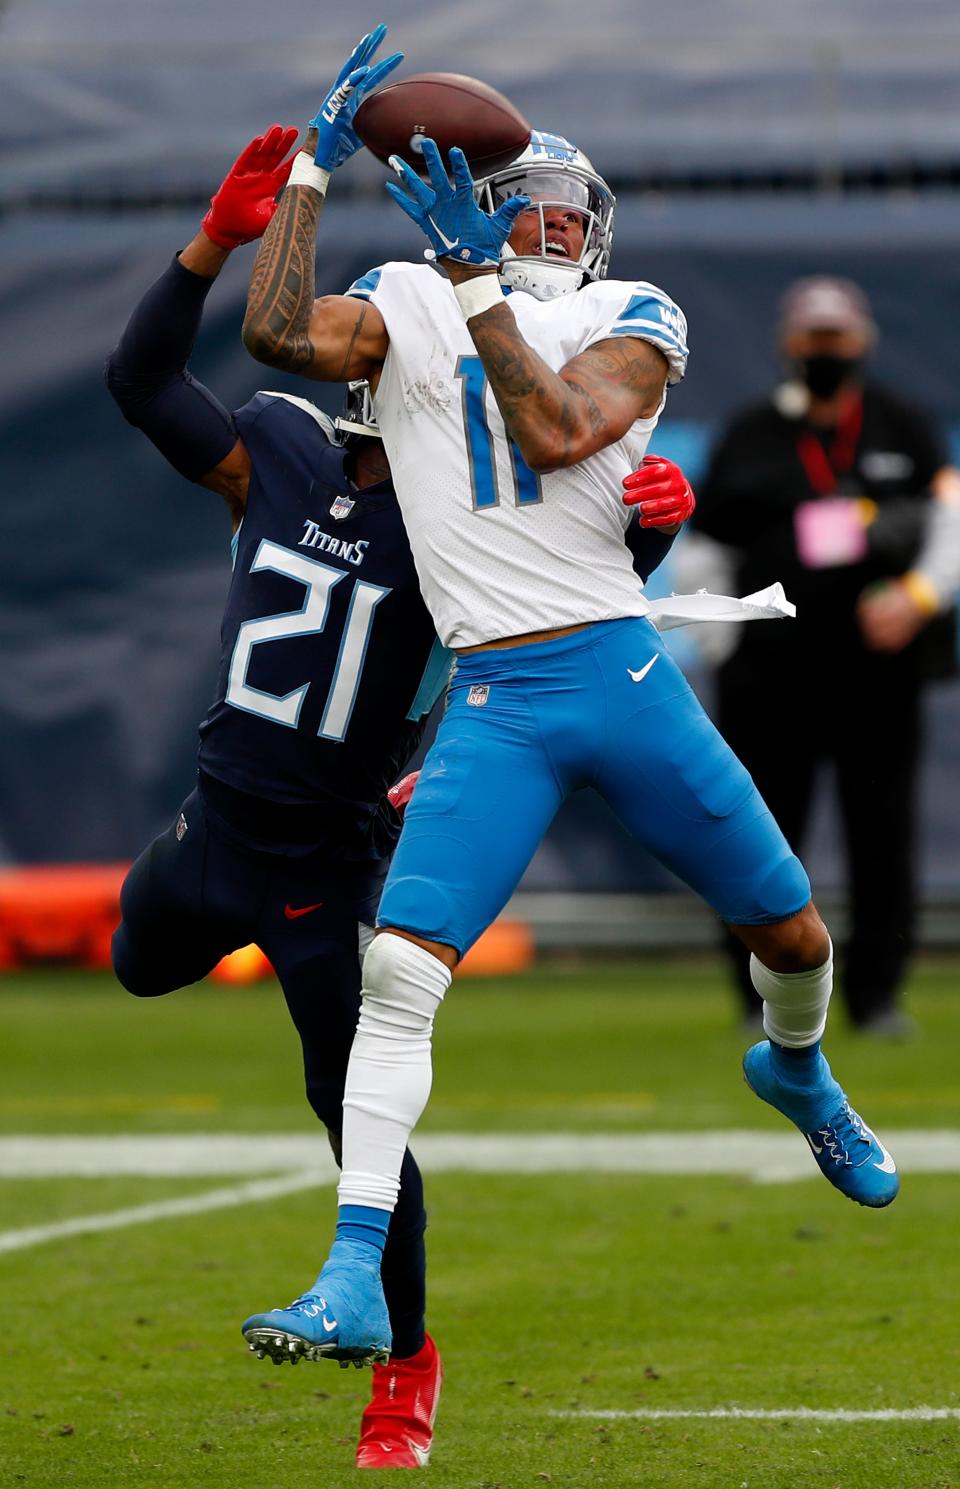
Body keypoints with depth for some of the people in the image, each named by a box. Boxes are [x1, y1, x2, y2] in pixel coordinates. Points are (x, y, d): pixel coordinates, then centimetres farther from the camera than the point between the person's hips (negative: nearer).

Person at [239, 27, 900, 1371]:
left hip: (626, 672, 1)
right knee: (400, 969, -17)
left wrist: (475, 281, -14)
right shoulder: (408, 308, 9)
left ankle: (797, 1070, 48)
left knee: (789, 931, 11)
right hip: (492, 703, -1)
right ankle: (356, 1282, -15)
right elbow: (279, 334, -11)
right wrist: (317, 164, -7)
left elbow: (554, 433, -12)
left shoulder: (635, 318, 7)